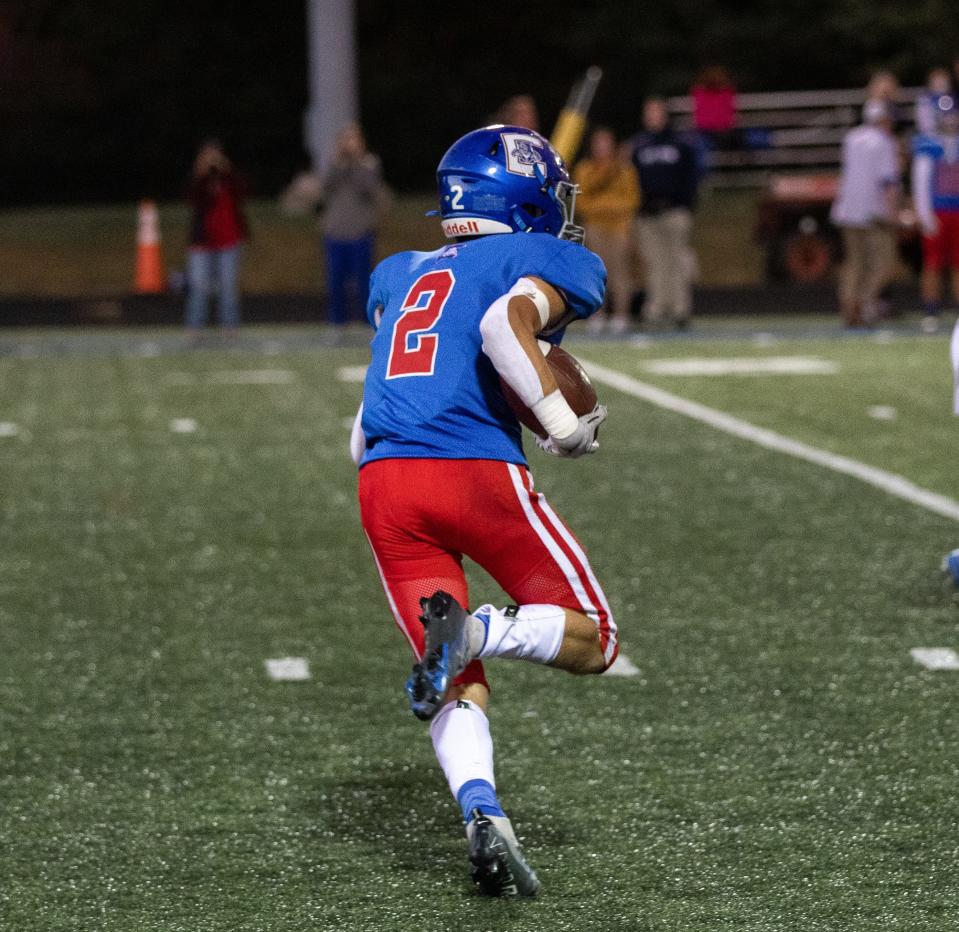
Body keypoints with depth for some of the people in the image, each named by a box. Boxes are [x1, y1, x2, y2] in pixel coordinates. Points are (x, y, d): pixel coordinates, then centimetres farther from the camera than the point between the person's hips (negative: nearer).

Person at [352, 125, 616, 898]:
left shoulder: (400, 275, 25)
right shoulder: (554, 263, 7)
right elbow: (506, 323, -13)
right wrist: (564, 422, -9)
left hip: (383, 483, 5)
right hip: (478, 471, -5)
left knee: (459, 685, 9)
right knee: (591, 639, 9)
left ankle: (483, 816, -18)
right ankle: (473, 630, -21)